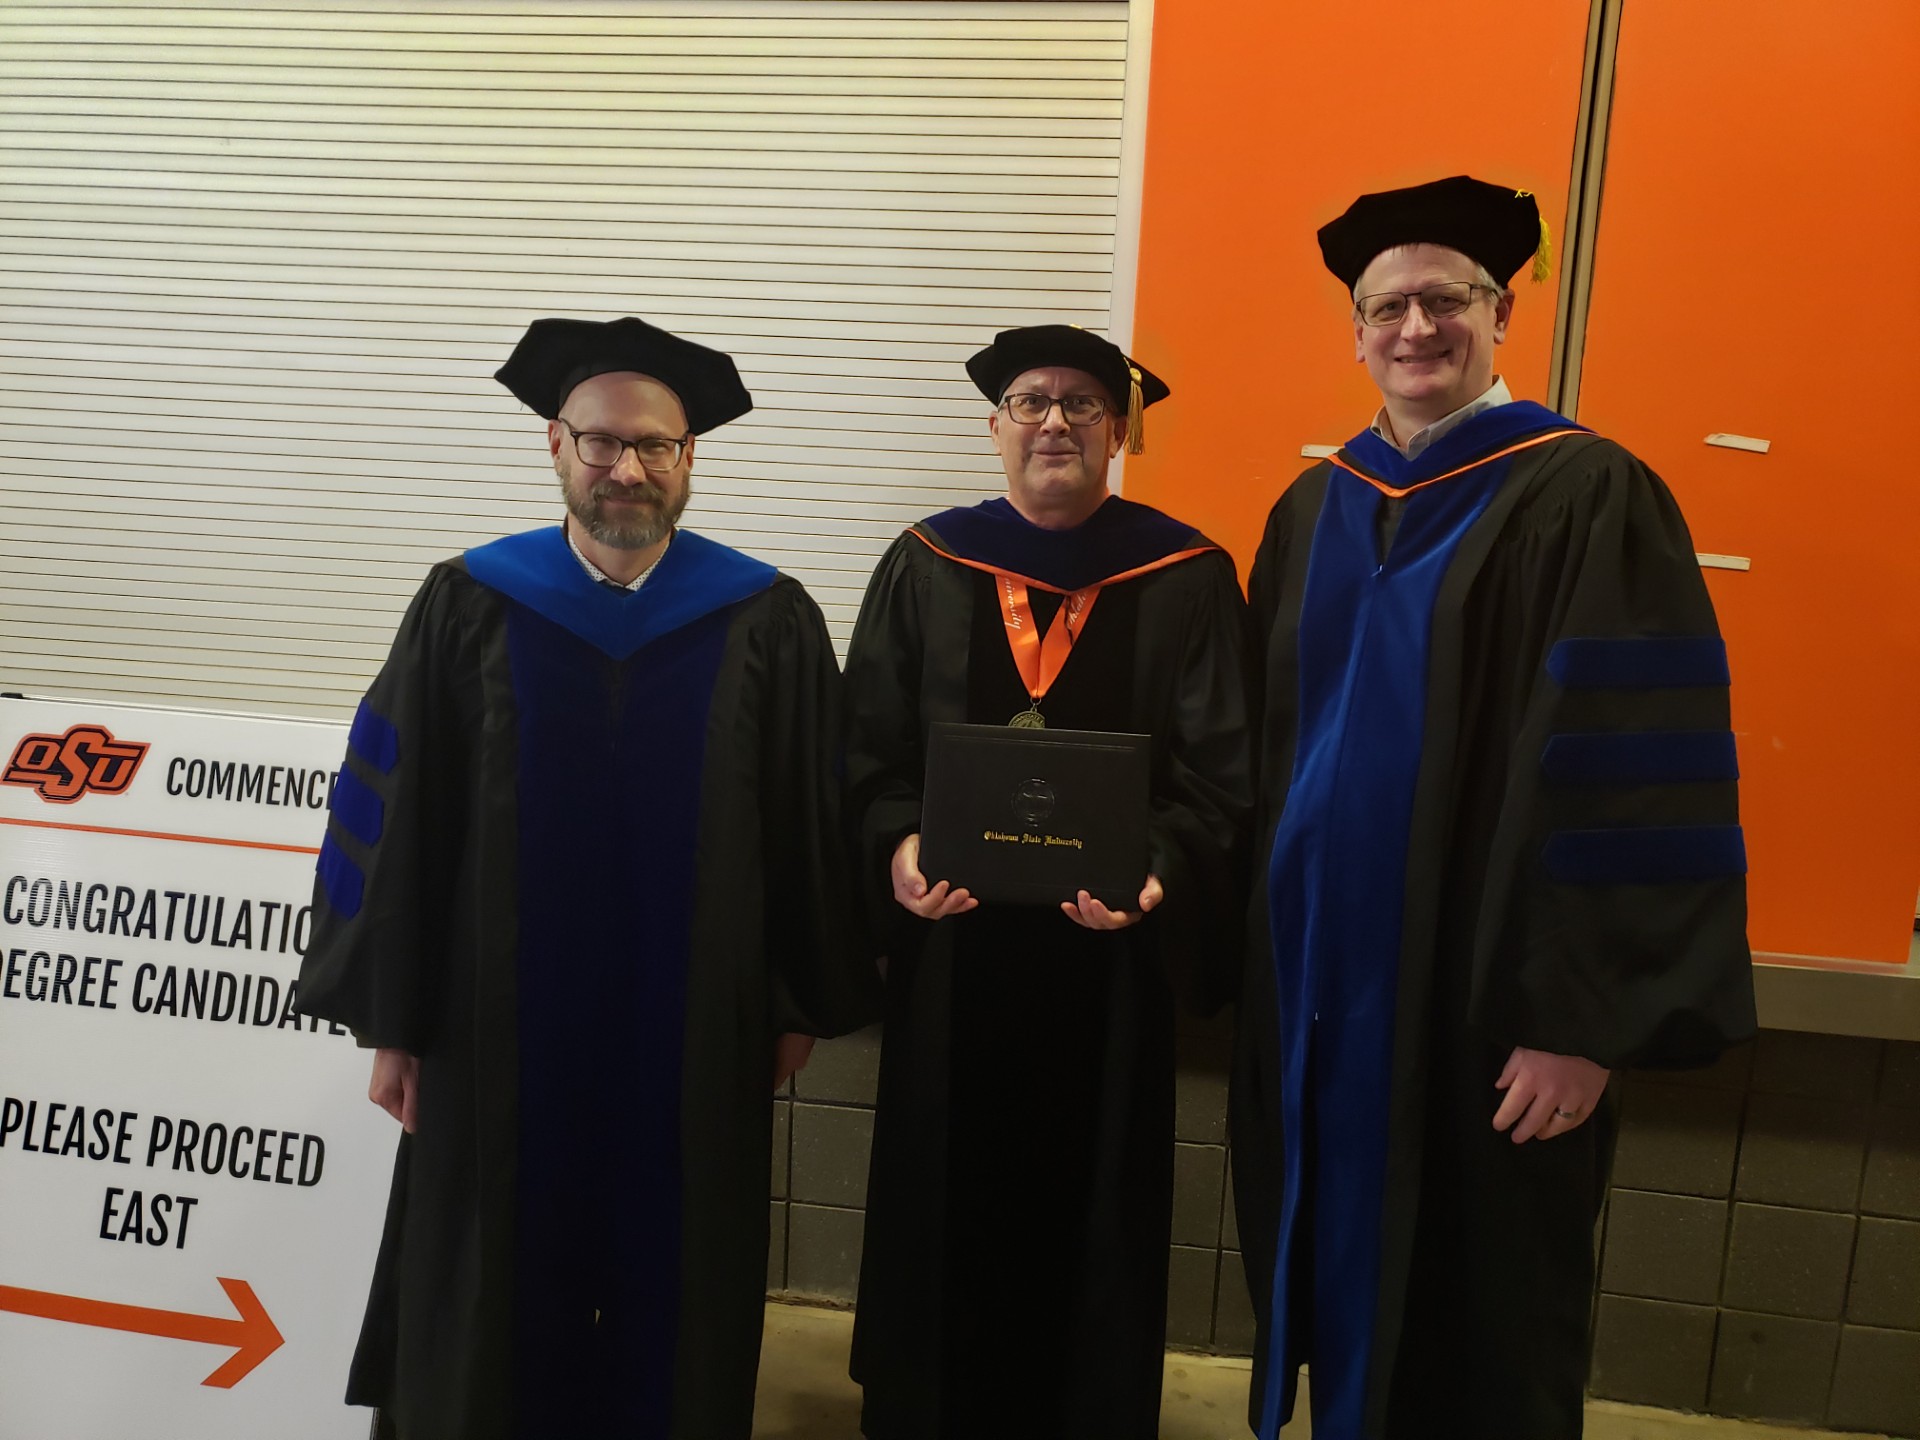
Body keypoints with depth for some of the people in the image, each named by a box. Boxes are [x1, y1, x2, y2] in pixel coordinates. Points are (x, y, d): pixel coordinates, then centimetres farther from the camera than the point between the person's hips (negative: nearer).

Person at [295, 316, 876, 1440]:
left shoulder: (768, 623, -5)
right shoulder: (468, 610, -3)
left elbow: (813, 822, -1)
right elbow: (398, 821, -1)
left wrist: (806, 1004, 2)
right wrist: (392, 1020, 0)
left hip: (696, 1040, 0)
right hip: (502, 1032, 1)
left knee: (674, 1305, 16)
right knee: (496, 1304, 17)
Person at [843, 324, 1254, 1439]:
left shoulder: (1187, 578, -1)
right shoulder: (926, 568, 3)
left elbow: (1219, 768, -5)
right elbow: (874, 745, 2)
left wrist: (1159, 871, -22)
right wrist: (898, 845, -16)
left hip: (1108, 945, -1)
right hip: (954, 938, 1)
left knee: (1090, 1197, 12)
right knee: (946, 1190, 12)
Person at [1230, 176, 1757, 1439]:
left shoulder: (1588, 499, -10)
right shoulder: (1314, 509, 8)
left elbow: (1635, 778, -14)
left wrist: (1584, 1019, -16)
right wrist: (1254, 943, 8)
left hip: (1479, 994, -5)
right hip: (1315, 976, 5)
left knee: (1473, 1337, 11)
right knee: (1337, 1280, 19)